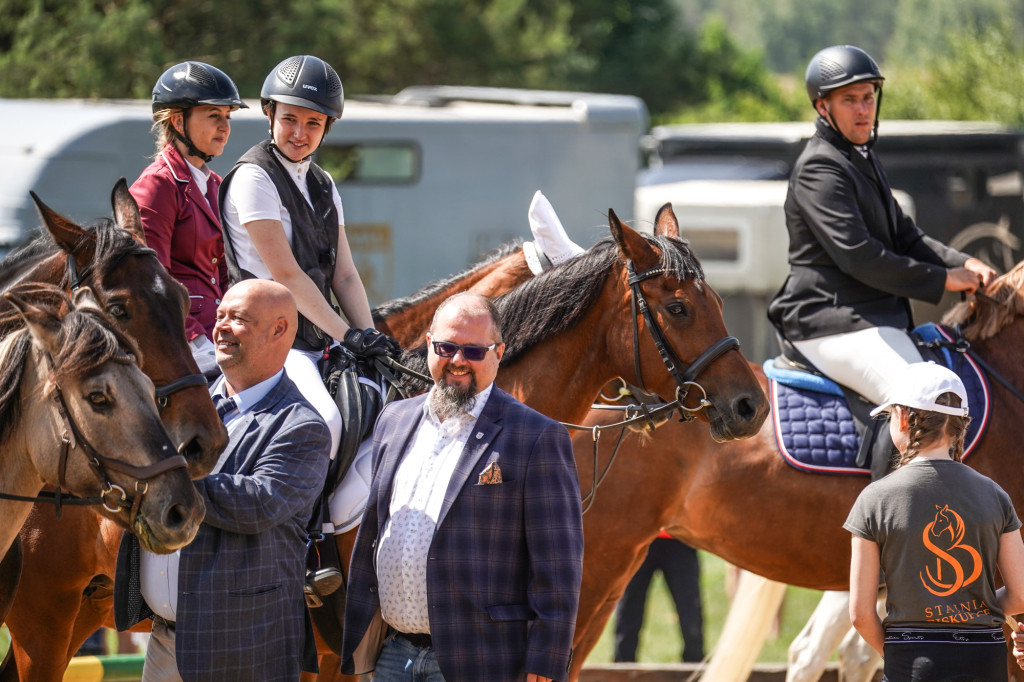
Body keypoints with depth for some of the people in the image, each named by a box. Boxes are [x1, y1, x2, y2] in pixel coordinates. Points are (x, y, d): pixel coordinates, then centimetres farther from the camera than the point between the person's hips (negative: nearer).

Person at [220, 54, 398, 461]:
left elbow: (344, 275, 13)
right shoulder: (253, 178, -8)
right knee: (324, 421, -32)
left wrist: (369, 336, -4)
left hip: (319, 340, 8)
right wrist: (349, 335, -15)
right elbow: (286, 275, -13)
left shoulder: (323, 185, 17)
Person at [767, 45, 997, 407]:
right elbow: (857, 255, -22)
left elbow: (904, 236, 20)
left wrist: (963, 264, 1)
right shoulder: (819, 169, -14)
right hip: (834, 326, -11)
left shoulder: (863, 159, 19)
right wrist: (942, 279, -17)